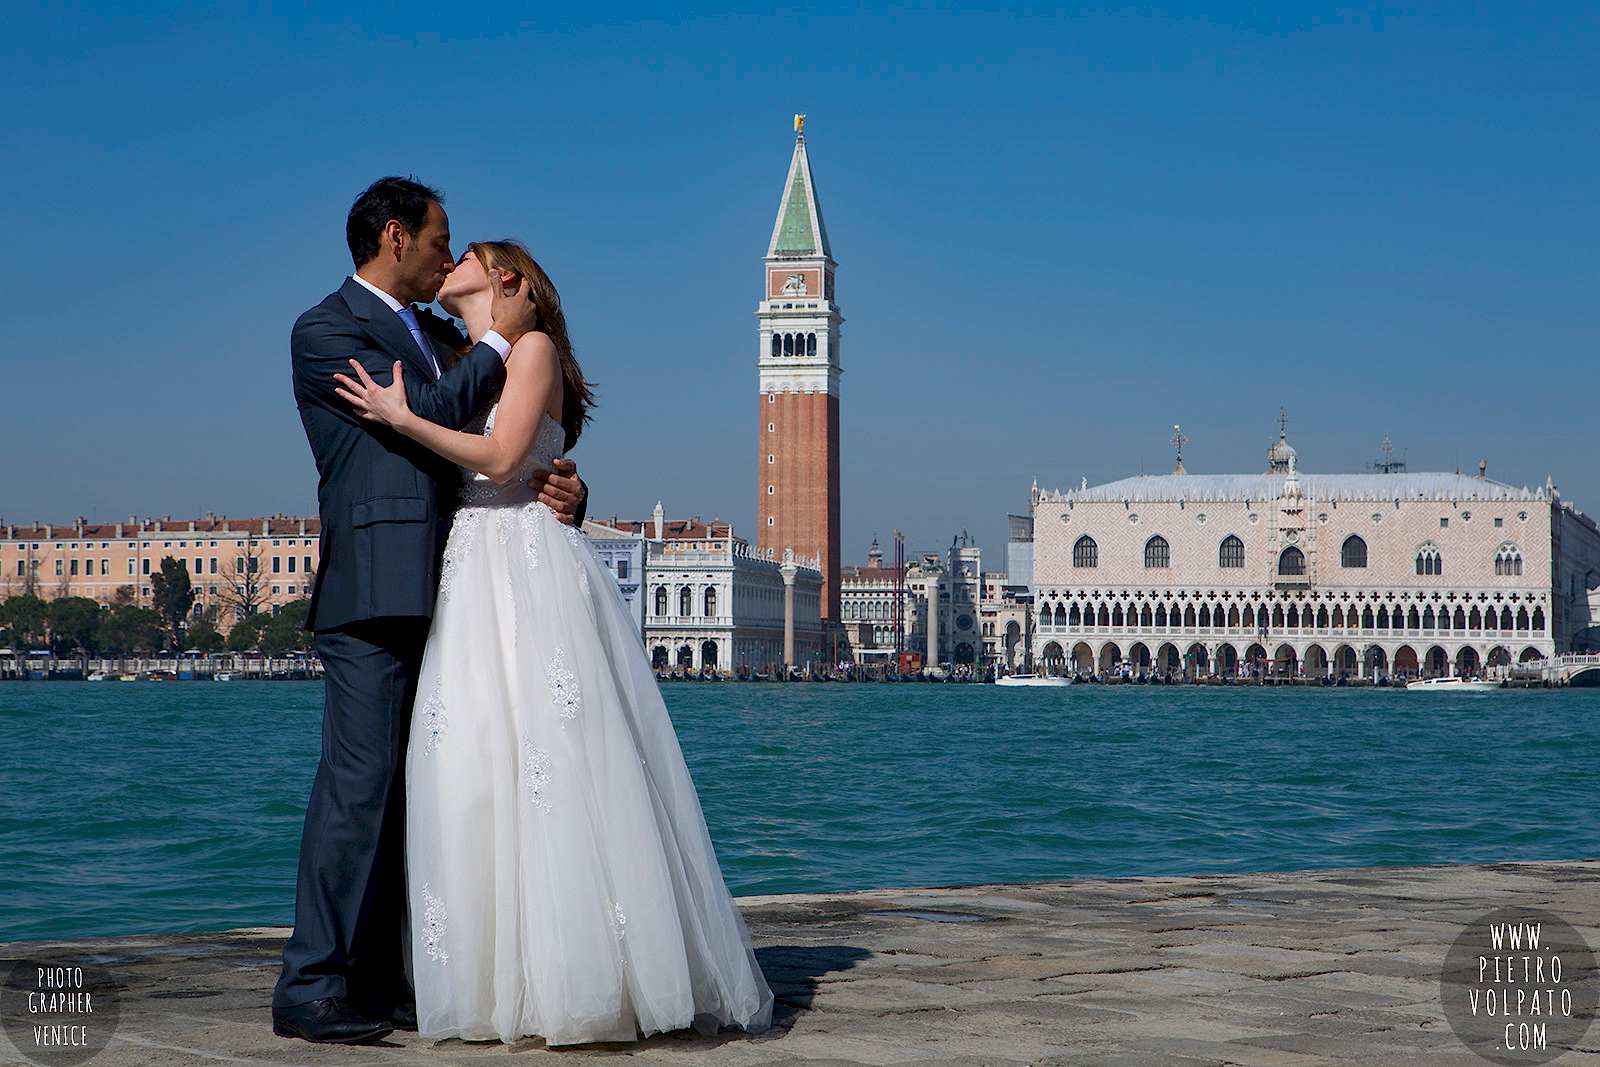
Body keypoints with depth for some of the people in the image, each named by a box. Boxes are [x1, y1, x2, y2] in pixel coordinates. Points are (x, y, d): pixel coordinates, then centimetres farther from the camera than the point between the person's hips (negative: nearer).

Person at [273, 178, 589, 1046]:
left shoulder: (441, 334, 22)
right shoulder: (324, 332, -2)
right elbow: (427, 414, -13)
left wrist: (559, 486, 2)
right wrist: (498, 339, -1)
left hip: (438, 598, 8)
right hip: (374, 591, -8)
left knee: (411, 792, 7)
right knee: (359, 784, -11)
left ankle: (385, 982, 11)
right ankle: (311, 990, -8)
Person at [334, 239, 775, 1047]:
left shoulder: (534, 348, 0)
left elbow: (502, 458, -12)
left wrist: (403, 419, -11)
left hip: (533, 565, -7)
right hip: (470, 572, 8)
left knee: (552, 760, -10)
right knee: (475, 765, 1)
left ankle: (590, 979, -8)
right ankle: (505, 979, 3)